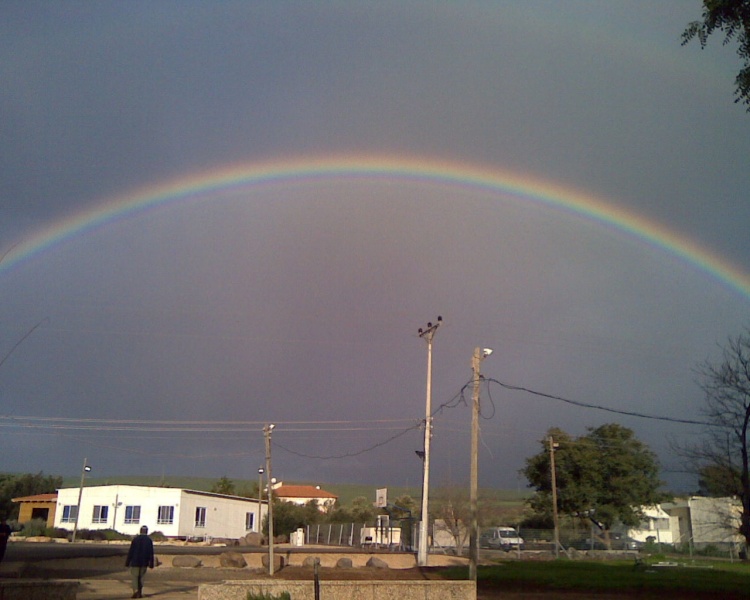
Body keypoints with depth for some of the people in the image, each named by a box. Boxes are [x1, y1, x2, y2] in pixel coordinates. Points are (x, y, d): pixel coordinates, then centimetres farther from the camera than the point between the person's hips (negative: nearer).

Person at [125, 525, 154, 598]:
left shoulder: (135, 539, -6)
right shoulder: (149, 540, -1)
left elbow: (130, 551, -6)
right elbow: (151, 553, -2)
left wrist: (127, 562, 0)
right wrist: (151, 564, 3)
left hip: (135, 562, -2)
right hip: (144, 563, 2)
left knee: (134, 577, 3)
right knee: (141, 577, 15)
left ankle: (135, 591, -14)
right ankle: (140, 593, 14)